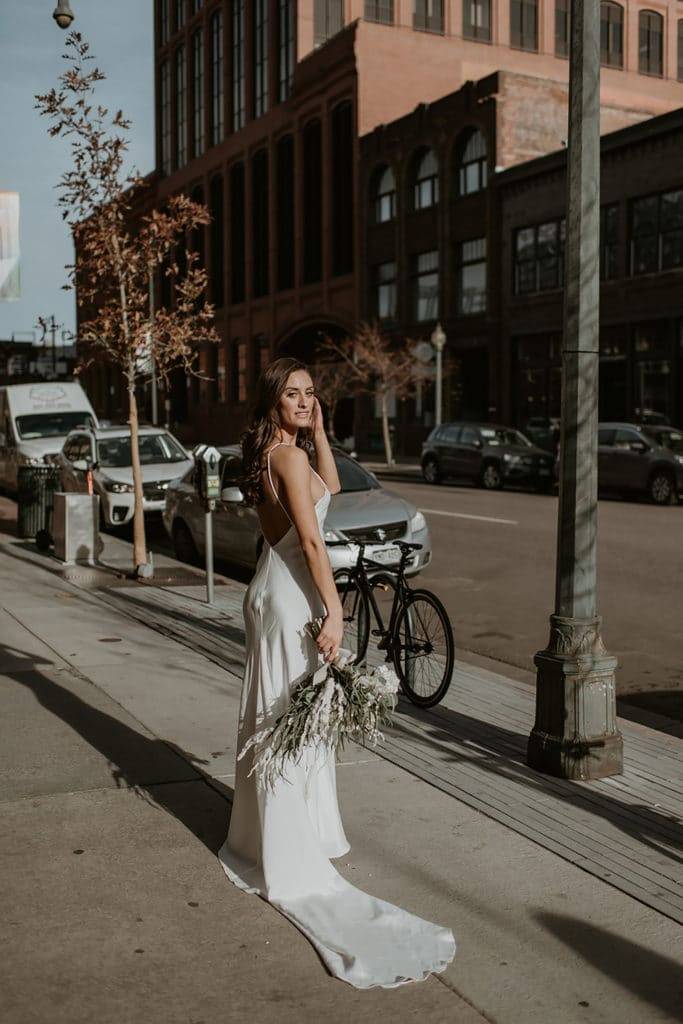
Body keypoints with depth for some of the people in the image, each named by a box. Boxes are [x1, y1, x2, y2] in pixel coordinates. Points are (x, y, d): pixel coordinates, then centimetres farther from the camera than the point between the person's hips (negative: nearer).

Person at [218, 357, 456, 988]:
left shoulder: (271, 454, 10)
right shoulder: (288, 457, -18)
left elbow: (331, 486, 23)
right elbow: (312, 541, -23)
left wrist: (318, 430, 13)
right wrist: (334, 613, -23)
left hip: (271, 590, 10)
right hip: (292, 595, -10)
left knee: (273, 717, 19)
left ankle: (259, 839, 35)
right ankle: (293, 866, 6)